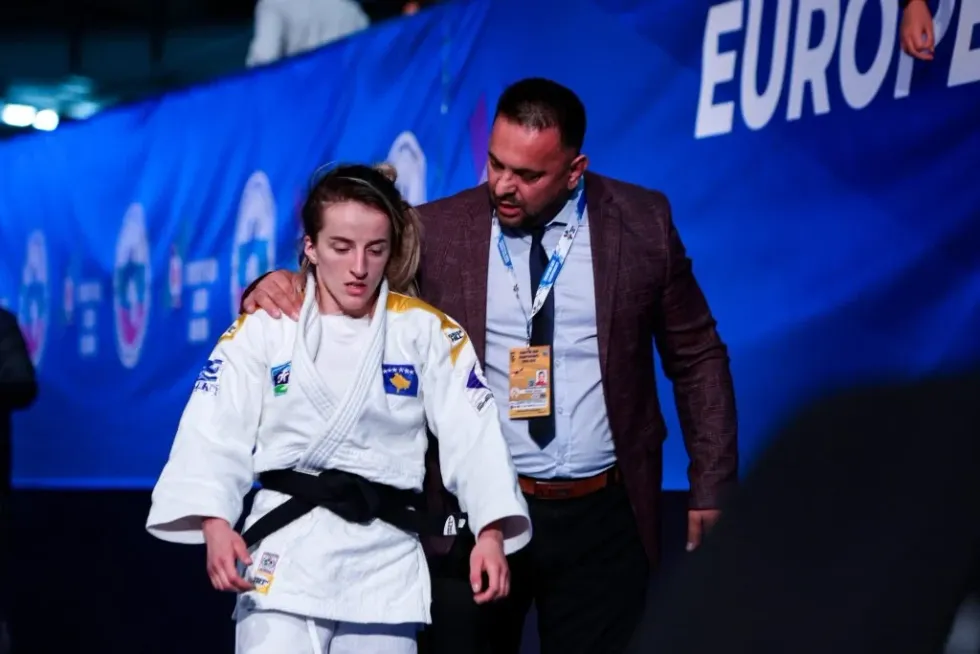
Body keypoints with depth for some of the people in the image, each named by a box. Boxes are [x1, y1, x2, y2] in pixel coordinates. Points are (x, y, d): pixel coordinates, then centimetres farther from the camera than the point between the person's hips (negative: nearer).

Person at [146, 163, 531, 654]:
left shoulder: (427, 331, 4)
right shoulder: (264, 328, 2)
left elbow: (472, 432, -2)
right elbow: (216, 431, -5)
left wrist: (490, 533, -16)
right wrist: (215, 523, -21)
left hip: (387, 556, 2)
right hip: (287, 548, -1)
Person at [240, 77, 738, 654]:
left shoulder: (642, 223, 0)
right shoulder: (437, 233, -1)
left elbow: (697, 357, 6)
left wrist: (712, 490, 2)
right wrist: (281, 285, -18)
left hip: (601, 517, 0)